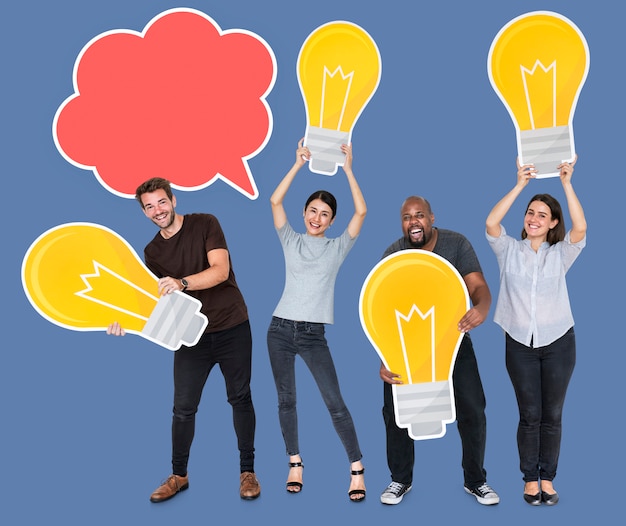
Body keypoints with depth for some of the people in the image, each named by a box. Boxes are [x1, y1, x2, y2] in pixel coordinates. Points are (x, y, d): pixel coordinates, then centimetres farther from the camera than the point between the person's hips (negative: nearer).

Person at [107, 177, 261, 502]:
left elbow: (220, 271, -18)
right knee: (183, 407, 4)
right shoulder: (152, 251, 5)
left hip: (231, 327, -3)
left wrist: (181, 283, -34)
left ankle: (247, 471, 19)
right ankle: (179, 475, 20)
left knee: (240, 398, 6)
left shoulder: (205, 224, -7)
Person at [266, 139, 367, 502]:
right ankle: (295, 464, 21)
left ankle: (357, 469, 1)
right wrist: (299, 164, -5)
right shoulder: (291, 241, 7)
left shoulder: (338, 248, 5)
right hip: (281, 329, 2)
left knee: (335, 403, -6)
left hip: (314, 335, -2)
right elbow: (275, 201, -2)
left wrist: (348, 169, -5)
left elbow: (362, 212, -4)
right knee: (287, 400, 8)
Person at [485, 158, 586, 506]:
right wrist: (520, 185, -20)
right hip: (520, 344, 0)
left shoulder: (560, 254, 2)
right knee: (530, 416, 4)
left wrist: (567, 183, -21)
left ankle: (547, 479, 19)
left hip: (558, 343, 1)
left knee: (552, 416, 7)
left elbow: (580, 229, -17)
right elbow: (491, 223, -16)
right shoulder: (509, 250, 2)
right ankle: (530, 479, 17)